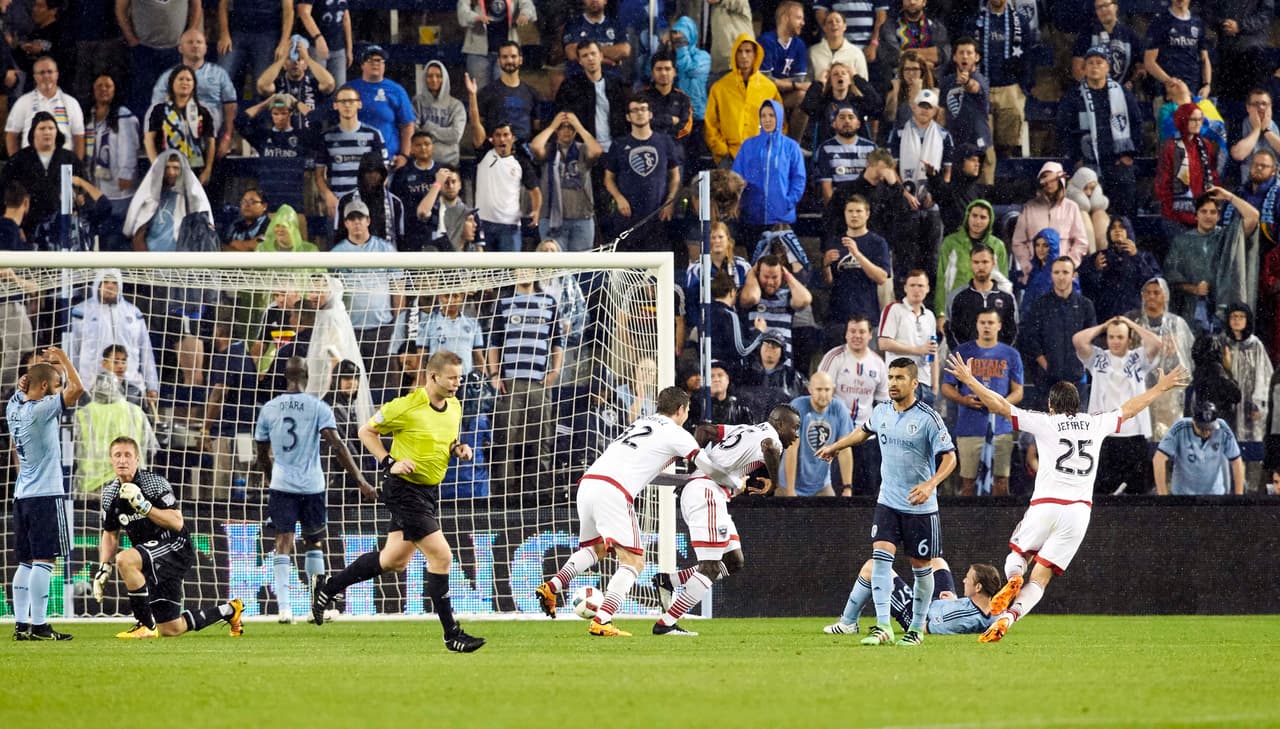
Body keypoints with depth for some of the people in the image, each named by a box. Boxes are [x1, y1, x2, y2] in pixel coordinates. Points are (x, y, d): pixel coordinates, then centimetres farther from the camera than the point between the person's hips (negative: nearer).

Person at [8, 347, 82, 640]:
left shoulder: (14, 407, 8)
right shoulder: (41, 409, -14)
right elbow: (77, 388, -20)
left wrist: (54, 363, 17)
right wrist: (64, 359, -4)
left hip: (22, 494, 8)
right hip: (46, 494, -8)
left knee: (27, 563, 10)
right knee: (44, 561, -7)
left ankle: (22, 624, 7)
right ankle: (39, 626, -10)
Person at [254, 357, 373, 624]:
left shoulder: (269, 409, 4)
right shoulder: (318, 407, -4)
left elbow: (262, 453, 14)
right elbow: (337, 445, -13)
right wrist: (360, 480, -12)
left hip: (281, 484, 1)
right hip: (312, 485, -1)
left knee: (283, 544, 0)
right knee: (314, 542, 15)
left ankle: (284, 607, -13)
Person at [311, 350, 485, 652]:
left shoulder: (454, 406, 5)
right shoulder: (406, 406, -18)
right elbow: (366, 431, -7)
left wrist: (458, 448, 0)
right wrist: (390, 463, -17)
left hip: (430, 490, 9)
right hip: (405, 489, -9)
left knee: (395, 560, 15)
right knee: (441, 556, -13)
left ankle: (328, 590, 32)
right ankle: (452, 635, -7)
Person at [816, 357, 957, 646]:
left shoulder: (928, 418, -14)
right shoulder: (881, 412, 3)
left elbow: (949, 457, -14)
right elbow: (864, 431, 27)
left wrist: (930, 484, -30)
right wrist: (835, 446, 38)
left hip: (920, 506, -4)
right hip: (888, 501, 4)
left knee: (921, 567, 7)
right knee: (880, 557, -14)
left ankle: (917, 628, 22)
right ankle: (882, 626, -17)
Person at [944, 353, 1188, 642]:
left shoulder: (1044, 422, 4)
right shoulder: (1095, 423, 14)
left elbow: (1000, 406, 2)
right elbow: (1129, 409, 29)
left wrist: (969, 380, 10)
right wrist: (1161, 388, 45)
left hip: (1046, 505, -2)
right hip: (1080, 510, 2)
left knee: (1017, 553, 24)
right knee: (1041, 576, 1)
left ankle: (1013, 578, -8)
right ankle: (1007, 617, -19)